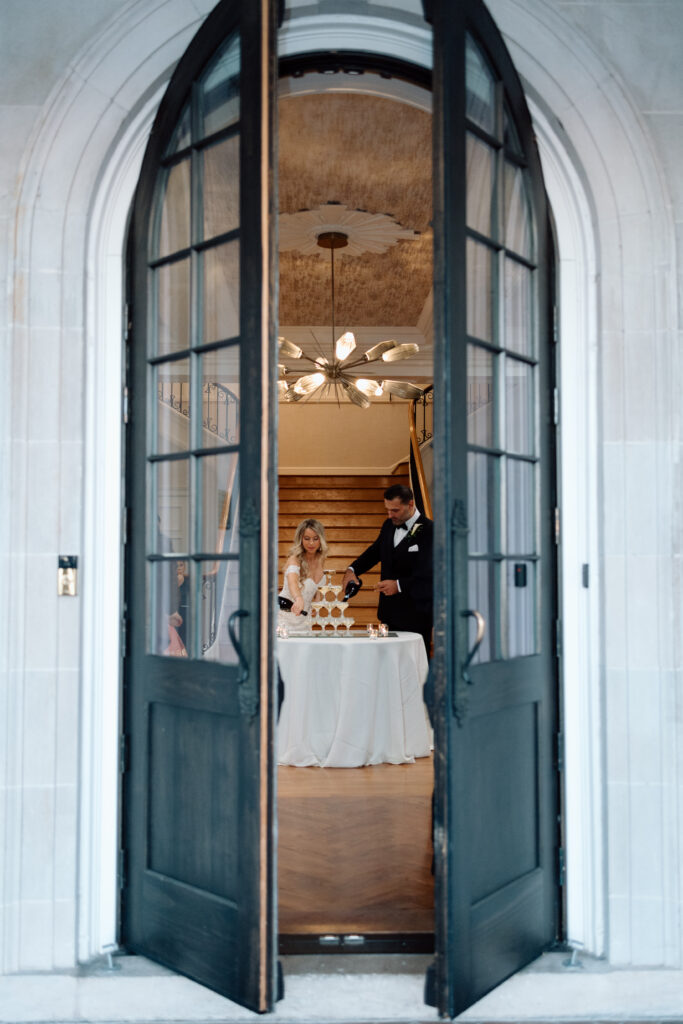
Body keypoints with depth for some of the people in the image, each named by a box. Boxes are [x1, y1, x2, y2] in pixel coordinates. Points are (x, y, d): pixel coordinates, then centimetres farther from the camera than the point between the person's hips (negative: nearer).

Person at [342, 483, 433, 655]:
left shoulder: (429, 530, -14)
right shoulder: (389, 526, 9)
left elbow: (429, 573, -18)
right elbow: (375, 551, 21)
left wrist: (399, 585, -28)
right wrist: (352, 570, 3)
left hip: (416, 614, -6)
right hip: (390, 612, 7)